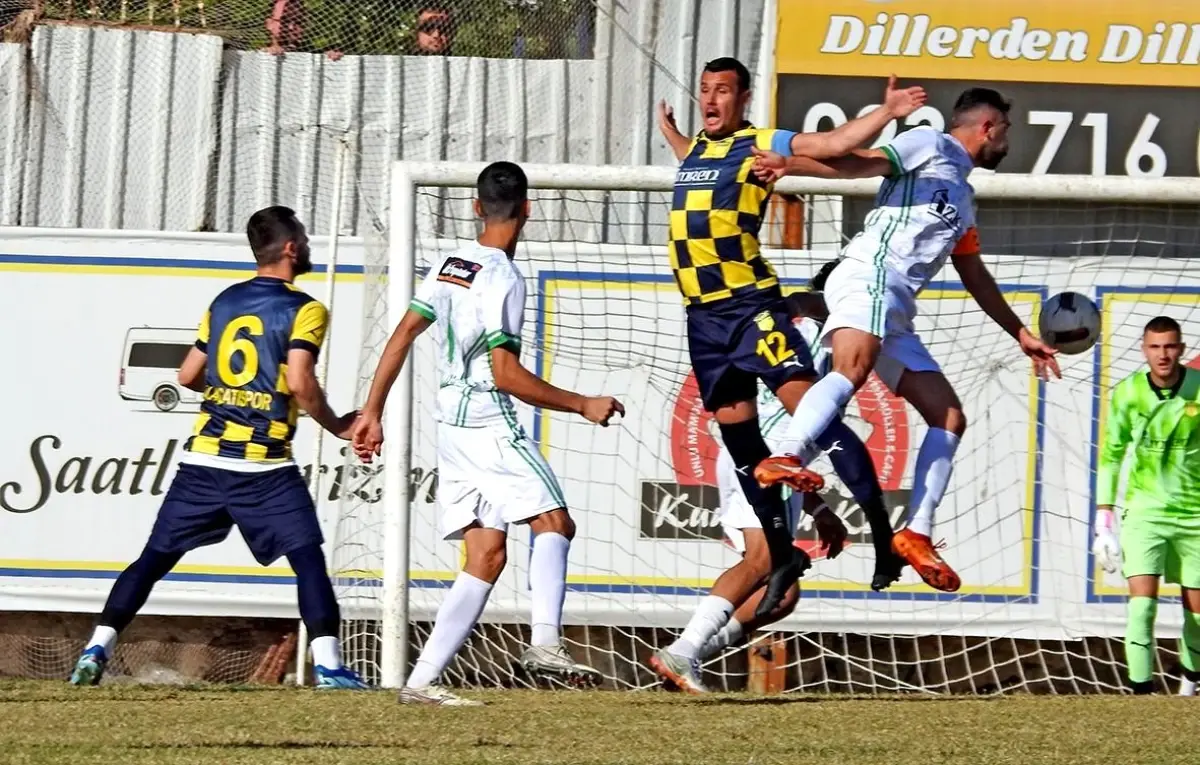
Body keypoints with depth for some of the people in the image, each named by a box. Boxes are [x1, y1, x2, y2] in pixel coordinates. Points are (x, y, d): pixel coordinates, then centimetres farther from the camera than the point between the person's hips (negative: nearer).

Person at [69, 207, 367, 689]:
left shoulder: (224, 302, 14)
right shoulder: (304, 310, -4)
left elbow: (188, 376, 18)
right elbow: (300, 383, -16)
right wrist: (337, 427, -1)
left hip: (203, 456, 5)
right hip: (265, 467, -5)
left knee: (156, 555, 9)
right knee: (308, 557, -4)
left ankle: (97, 650, 3)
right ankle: (327, 665, -16)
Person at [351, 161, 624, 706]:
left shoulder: (449, 266, 12)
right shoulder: (503, 278, -12)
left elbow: (402, 335, 12)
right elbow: (506, 373, -17)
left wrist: (372, 412, 16)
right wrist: (582, 405, -12)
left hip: (451, 424, 8)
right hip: (489, 421, -8)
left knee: (486, 556, 6)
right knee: (552, 522, -10)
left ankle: (422, 681, -1)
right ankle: (545, 643, -32)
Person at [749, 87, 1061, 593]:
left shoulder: (963, 197, 35)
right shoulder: (932, 146, 7)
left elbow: (974, 276, 43)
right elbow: (863, 163, -8)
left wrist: (1020, 333, 45)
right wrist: (790, 164, -25)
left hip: (895, 313, 9)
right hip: (869, 277, -9)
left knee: (949, 418, 4)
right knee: (853, 369, -36)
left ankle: (916, 533, 1)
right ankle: (783, 459, -54)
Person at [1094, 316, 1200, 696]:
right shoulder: (1128, 393, -6)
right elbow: (1111, 455, 5)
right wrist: (1103, 518, 3)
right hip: (1144, 509, -1)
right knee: (1142, 602, -16)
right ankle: (1142, 692, -17)